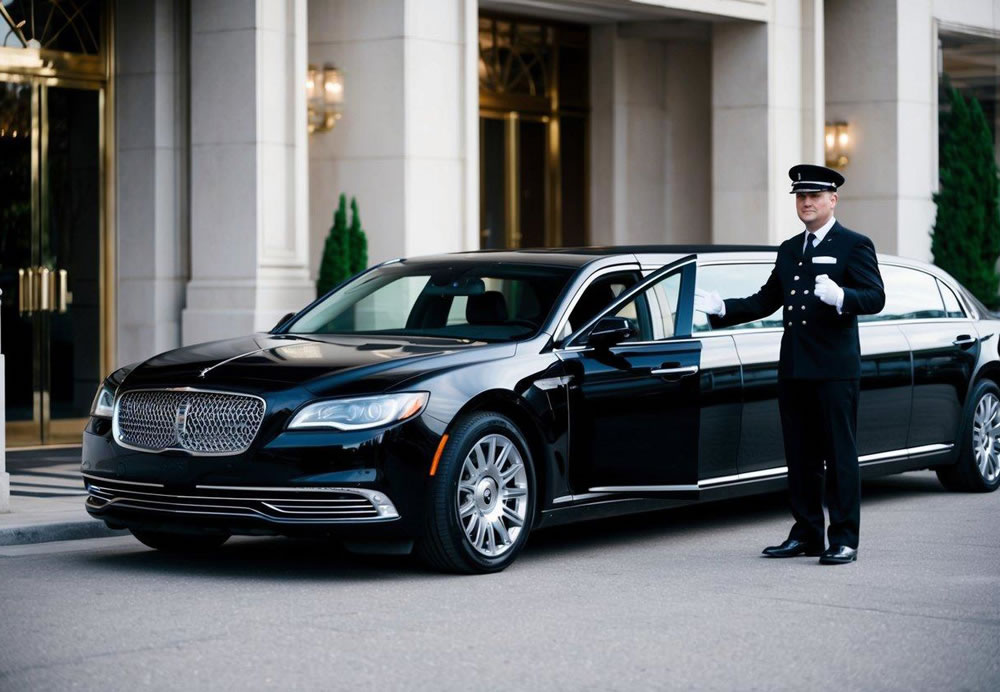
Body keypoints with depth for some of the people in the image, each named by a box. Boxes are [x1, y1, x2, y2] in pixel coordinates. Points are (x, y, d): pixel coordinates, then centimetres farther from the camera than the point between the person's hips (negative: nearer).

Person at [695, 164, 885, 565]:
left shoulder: (854, 246, -1)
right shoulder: (788, 250, 19)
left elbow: (875, 298, -11)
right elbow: (765, 301, 20)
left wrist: (840, 297, -30)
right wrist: (720, 308, 7)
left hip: (834, 369, -7)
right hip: (793, 368, 7)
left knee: (840, 455, -4)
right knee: (800, 456, 10)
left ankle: (844, 540, -1)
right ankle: (806, 535, 17)